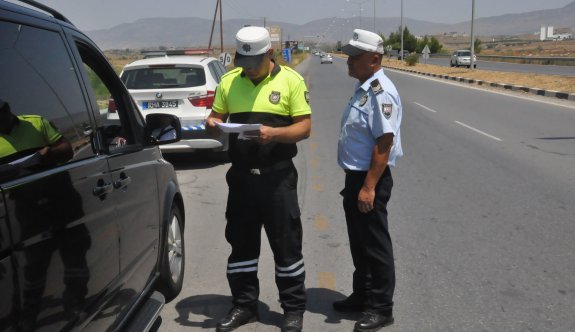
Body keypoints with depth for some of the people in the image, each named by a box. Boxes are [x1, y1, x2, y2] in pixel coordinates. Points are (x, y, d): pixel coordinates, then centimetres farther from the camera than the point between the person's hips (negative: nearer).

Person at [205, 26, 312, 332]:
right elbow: (216, 117, 13)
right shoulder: (228, 81, 7)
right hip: (241, 174, 4)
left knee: (286, 244, 4)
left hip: (277, 175, -4)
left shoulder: (291, 80, -3)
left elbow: (304, 127, -6)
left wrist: (274, 133, -24)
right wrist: (212, 124, -11)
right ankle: (244, 305, 27)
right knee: (241, 242, 12)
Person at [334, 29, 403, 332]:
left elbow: (384, 143, -24)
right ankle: (362, 295, 34)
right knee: (358, 242, 19)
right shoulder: (363, 89, 12)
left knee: (375, 245, 1)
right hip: (356, 176, 10)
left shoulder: (380, 92, -19)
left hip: (370, 180, -10)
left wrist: (369, 187, -25)